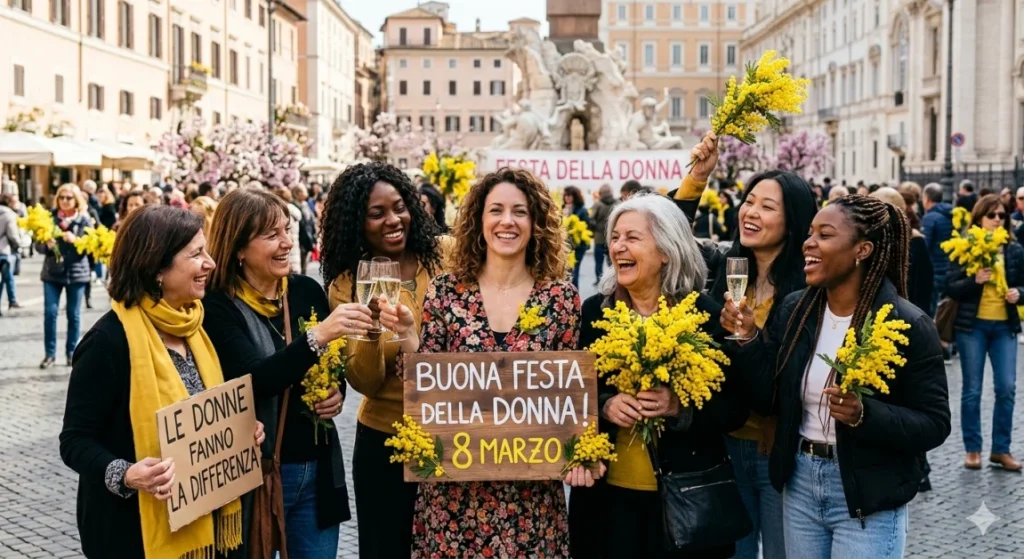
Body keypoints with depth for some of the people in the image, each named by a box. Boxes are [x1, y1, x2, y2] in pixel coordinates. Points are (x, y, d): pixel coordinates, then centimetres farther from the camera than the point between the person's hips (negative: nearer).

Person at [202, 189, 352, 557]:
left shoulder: (307, 290, 2)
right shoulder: (219, 307, -12)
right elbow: (252, 381, -25)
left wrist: (338, 392, -4)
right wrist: (316, 336, -34)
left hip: (318, 469, 5)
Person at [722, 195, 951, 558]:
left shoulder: (908, 326, -14)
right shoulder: (793, 310, 0)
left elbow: (933, 425, -13)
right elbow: (768, 400, 2)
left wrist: (865, 415, -27)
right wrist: (747, 339, -11)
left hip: (867, 500, -5)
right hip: (799, 484, 5)